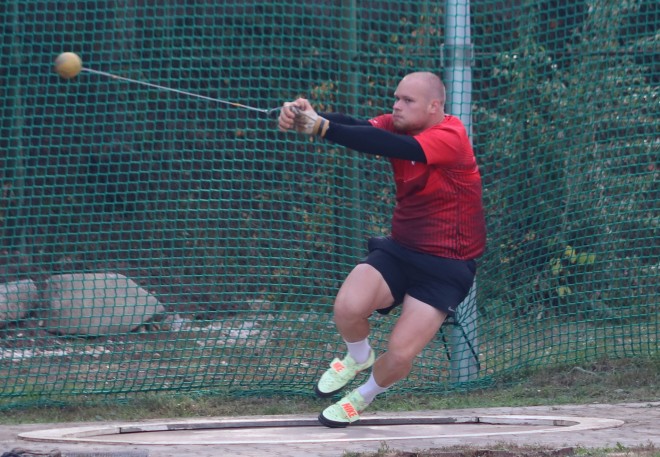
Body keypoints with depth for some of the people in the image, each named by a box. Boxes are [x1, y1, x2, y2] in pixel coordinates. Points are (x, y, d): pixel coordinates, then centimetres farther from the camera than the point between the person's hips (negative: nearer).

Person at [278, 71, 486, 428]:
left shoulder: (450, 137, -22)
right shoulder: (398, 126, -3)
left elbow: (392, 146, -37)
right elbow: (359, 128, -23)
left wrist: (322, 128, -44)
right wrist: (304, 117, -44)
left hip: (446, 267, -5)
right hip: (400, 249, 5)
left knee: (400, 354, -13)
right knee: (348, 307, -21)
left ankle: (364, 396, 22)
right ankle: (358, 357, 15)